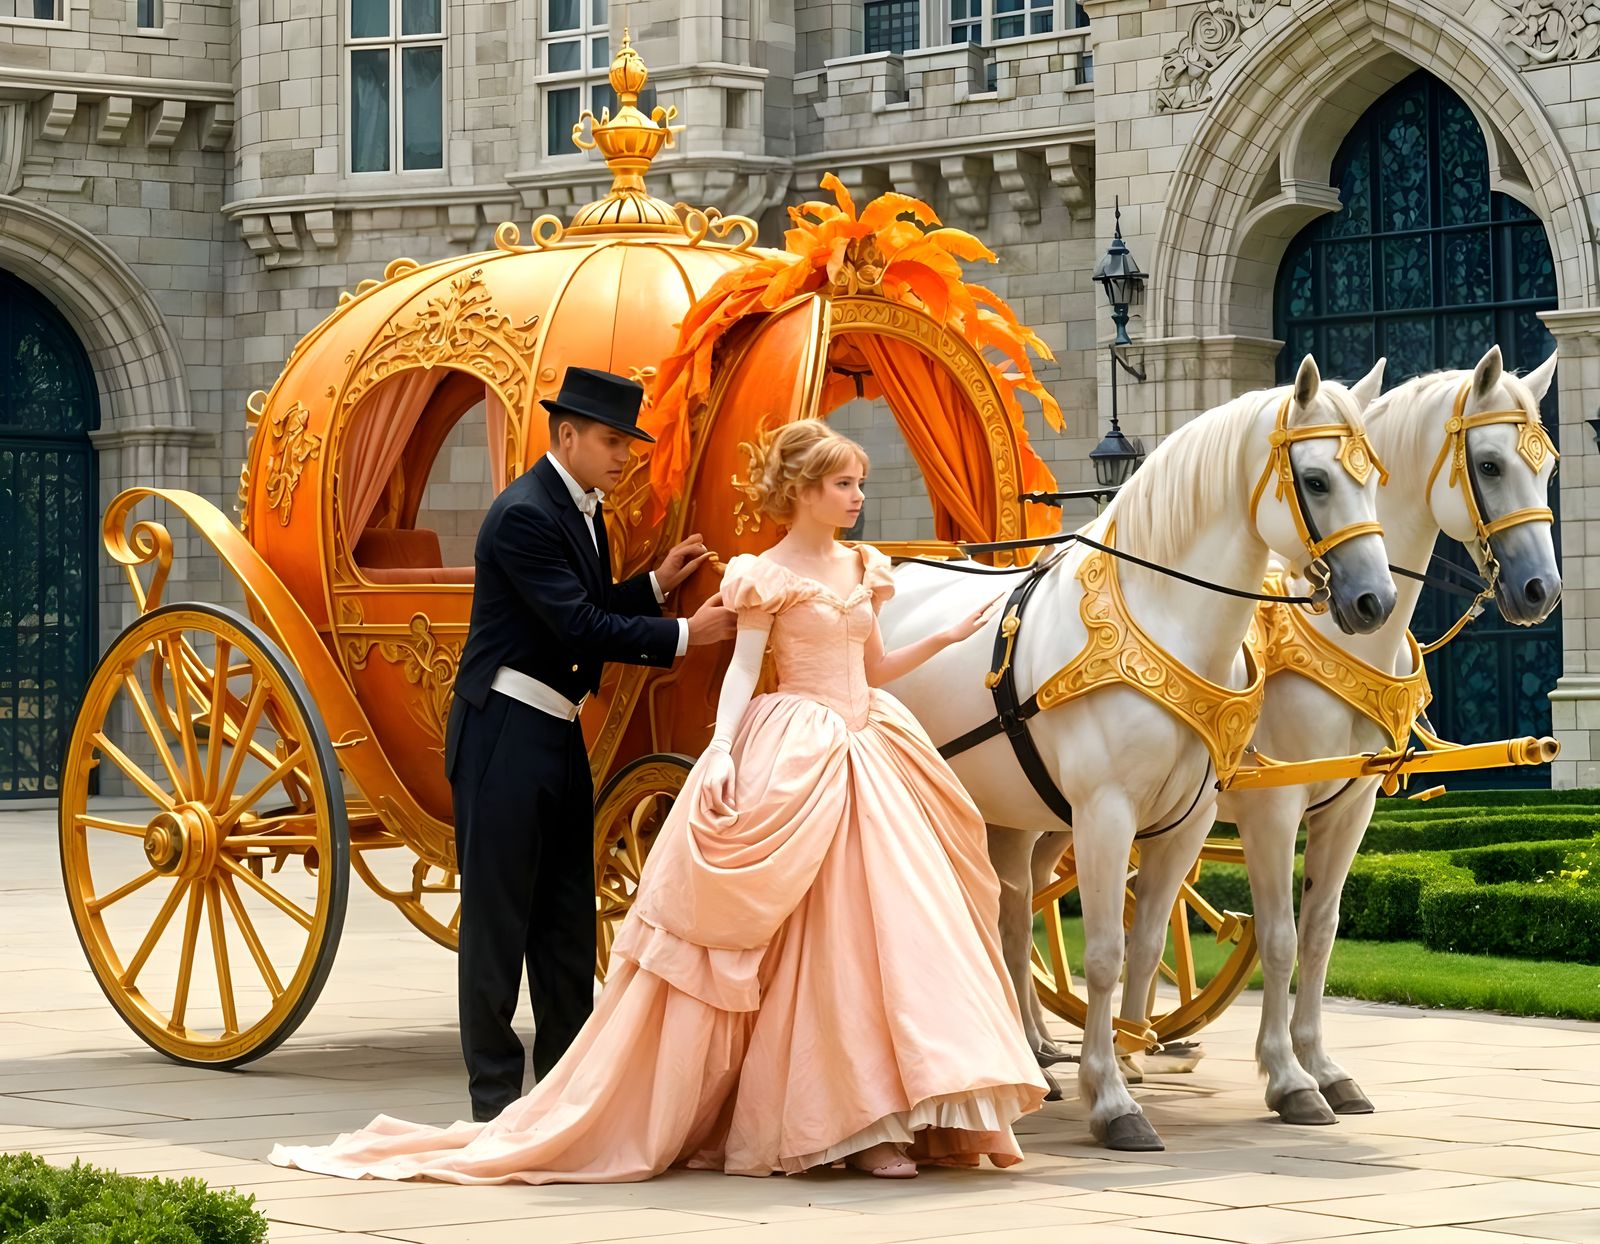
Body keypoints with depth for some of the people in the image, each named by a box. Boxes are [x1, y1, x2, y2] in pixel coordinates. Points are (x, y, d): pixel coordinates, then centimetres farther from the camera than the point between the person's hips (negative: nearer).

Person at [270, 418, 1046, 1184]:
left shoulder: (861, 570, 14)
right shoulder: (769, 577, -5)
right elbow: (742, 672, -12)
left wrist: (950, 636, 15)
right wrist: (722, 754, -24)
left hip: (867, 758, 7)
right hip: (796, 763, -7)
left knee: (883, 928, 3)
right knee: (816, 943, -7)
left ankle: (875, 1121, 8)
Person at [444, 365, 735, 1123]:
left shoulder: (582, 512, 13)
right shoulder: (525, 514, -17)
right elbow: (576, 626, -22)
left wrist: (657, 584, 5)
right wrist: (684, 635, -22)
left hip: (558, 738, 9)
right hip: (505, 737, -9)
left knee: (567, 919, 11)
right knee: (499, 917, -2)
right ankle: (494, 1096, 3)